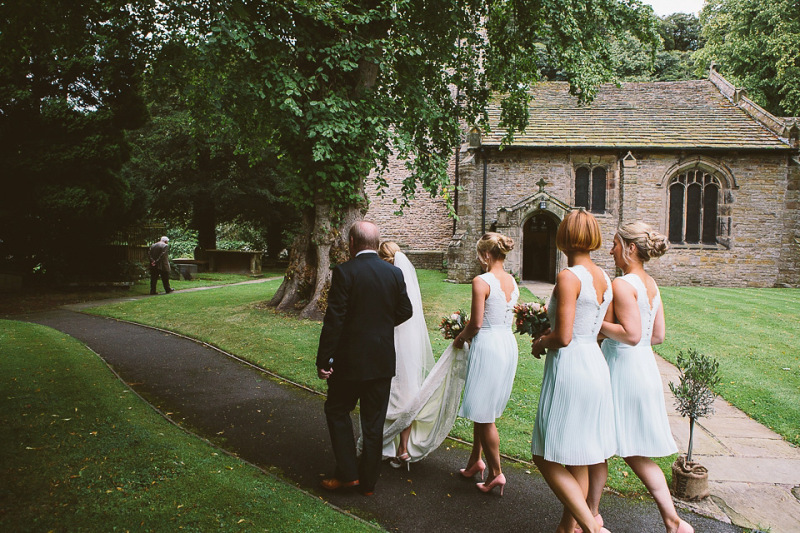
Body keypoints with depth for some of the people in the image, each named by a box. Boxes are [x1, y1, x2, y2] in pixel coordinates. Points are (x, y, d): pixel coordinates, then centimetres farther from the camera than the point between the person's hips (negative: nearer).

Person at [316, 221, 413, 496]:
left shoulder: (344, 272, -14)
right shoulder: (394, 272, -1)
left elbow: (334, 319, -17)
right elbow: (405, 311, 8)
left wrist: (323, 360, -10)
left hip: (350, 359, -4)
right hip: (383, 361, 4)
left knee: (337, 411, 17)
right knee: (374, 421, 13)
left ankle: (348, 473, 15)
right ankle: (368, 481, 24)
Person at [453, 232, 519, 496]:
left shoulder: (482, 282, -16)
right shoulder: (512, 281, 7)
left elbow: (476, 324, -17)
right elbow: (504, 317, 12)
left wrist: (460, 337, 3)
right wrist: (469, 331, 16)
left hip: (488, 345, -8)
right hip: (509, 344, 8)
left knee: (484, 415, 5)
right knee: (482, 409, 20)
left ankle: (496, 473, 12)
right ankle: (475, 461, 32)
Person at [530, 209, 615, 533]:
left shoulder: (568, 276, -16)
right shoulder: (603, 277, 9)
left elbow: (563, 337, -21)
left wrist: (540, 343, -1)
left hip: (570, 365, -9)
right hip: (596, 364, 9)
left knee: (547, 458, 2)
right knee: (577, 460, 17)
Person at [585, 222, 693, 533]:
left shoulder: (622, 284, -18)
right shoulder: (651, 285, 9)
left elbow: (631, 334, -24)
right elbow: (658, 335, 13)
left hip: (620, 370, -9)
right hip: (645, 369, 9)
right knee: (635, 453, 17)